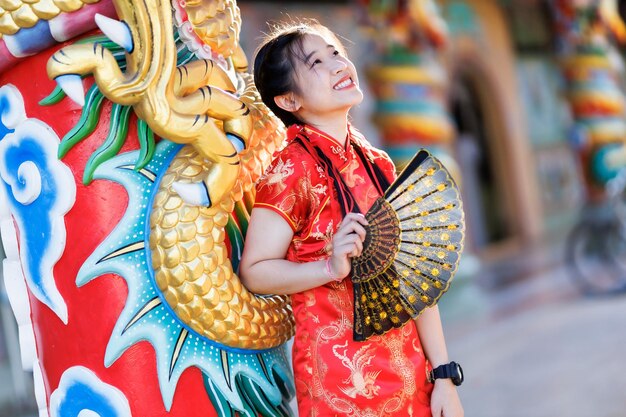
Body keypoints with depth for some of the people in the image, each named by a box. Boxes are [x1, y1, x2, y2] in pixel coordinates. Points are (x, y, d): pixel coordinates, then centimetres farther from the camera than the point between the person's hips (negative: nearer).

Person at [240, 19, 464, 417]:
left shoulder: (378, 163, 5)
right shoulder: (291, 168, -12)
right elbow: (255, 271, -11)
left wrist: (443, 374, 4)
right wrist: (331, 267, -25)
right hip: (341, 378, -6)